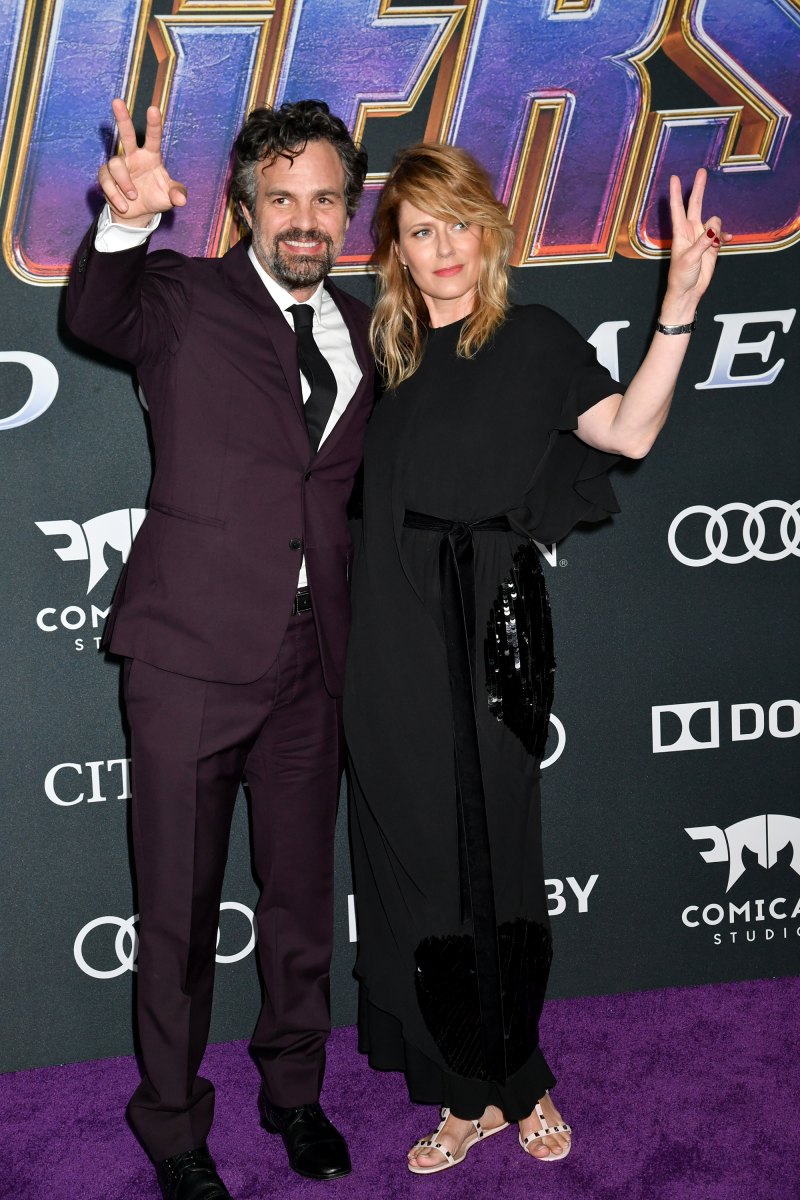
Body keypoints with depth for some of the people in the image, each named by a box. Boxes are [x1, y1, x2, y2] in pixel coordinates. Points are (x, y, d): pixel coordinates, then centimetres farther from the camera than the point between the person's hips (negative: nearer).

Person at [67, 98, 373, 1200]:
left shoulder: (363, 333, 12)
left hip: (310, 658, 4)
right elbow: (95, 317, -25)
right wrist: (126, 221, -45)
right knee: (180, 911, 7)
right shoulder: (187, 300, -2)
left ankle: (294, 1089, 37)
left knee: (303, 894, 16)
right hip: (194, 655, -4)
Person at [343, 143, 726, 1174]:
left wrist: (679, 306, -23)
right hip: (392, 644, 5)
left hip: (485, 638, -5)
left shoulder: (530, 339, 0)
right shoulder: (389, 353, 14)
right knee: (414, 866, 9)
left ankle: (518, 1081, 24)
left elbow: (628, 431, -12)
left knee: (490, 864, 4)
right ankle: (469, 1095, 23)